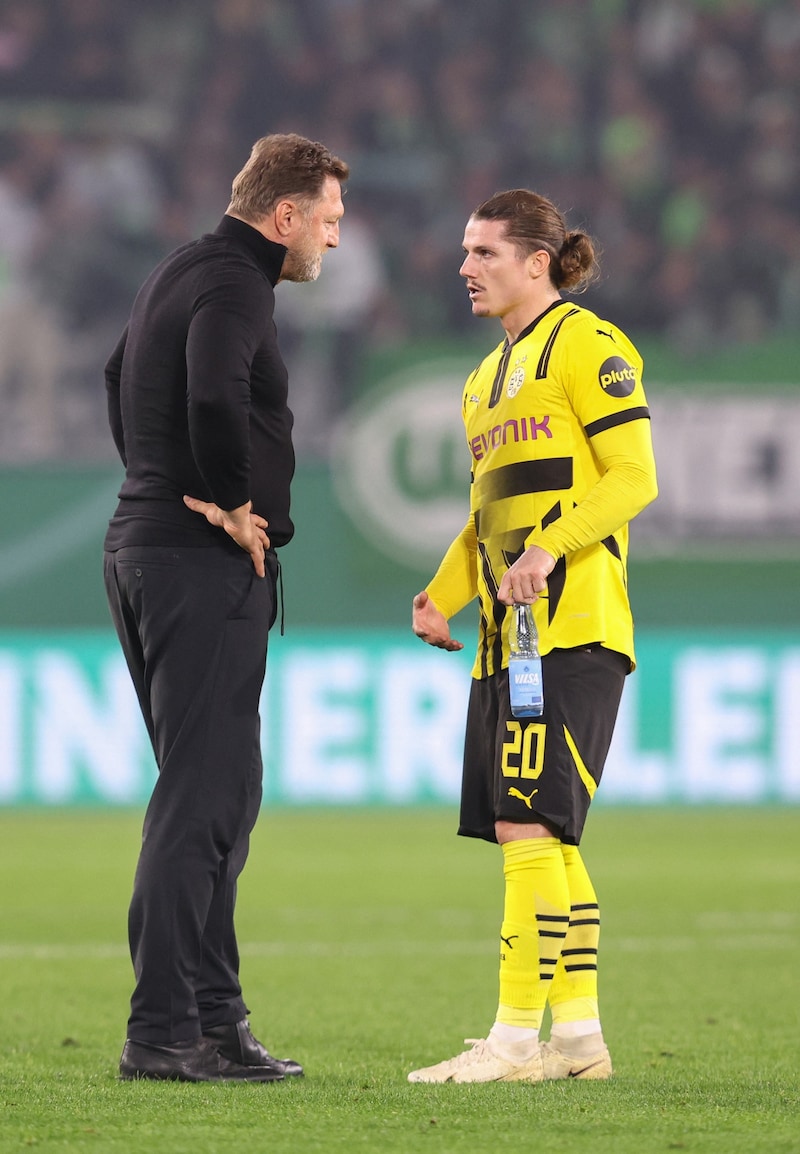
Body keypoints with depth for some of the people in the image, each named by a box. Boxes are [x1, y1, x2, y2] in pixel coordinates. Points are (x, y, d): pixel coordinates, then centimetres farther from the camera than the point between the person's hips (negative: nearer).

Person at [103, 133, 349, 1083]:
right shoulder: (231, 285, -14)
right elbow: (214, 399, -32)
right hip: (205, 566, -10)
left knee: (218, 790, 14)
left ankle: (213, 1014, 17)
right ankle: (161, 1032, -12)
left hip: (143, 549, 10)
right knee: (203, 791, -10)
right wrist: (232, 504, -18)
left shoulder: (179, 273, 18)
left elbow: (122, 376, 34)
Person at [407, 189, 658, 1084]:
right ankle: (578, 1034, 12)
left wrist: (548, 548, -24)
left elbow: (633, 477, -12)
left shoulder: (586, 345, -5)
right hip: (507, 635, 9)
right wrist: (441, 598, 12)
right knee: (543, 840, 8)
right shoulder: (490, 375, 22)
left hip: (572, 624, -9)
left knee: (527, 825, -14)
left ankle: (516, 1035, -15)